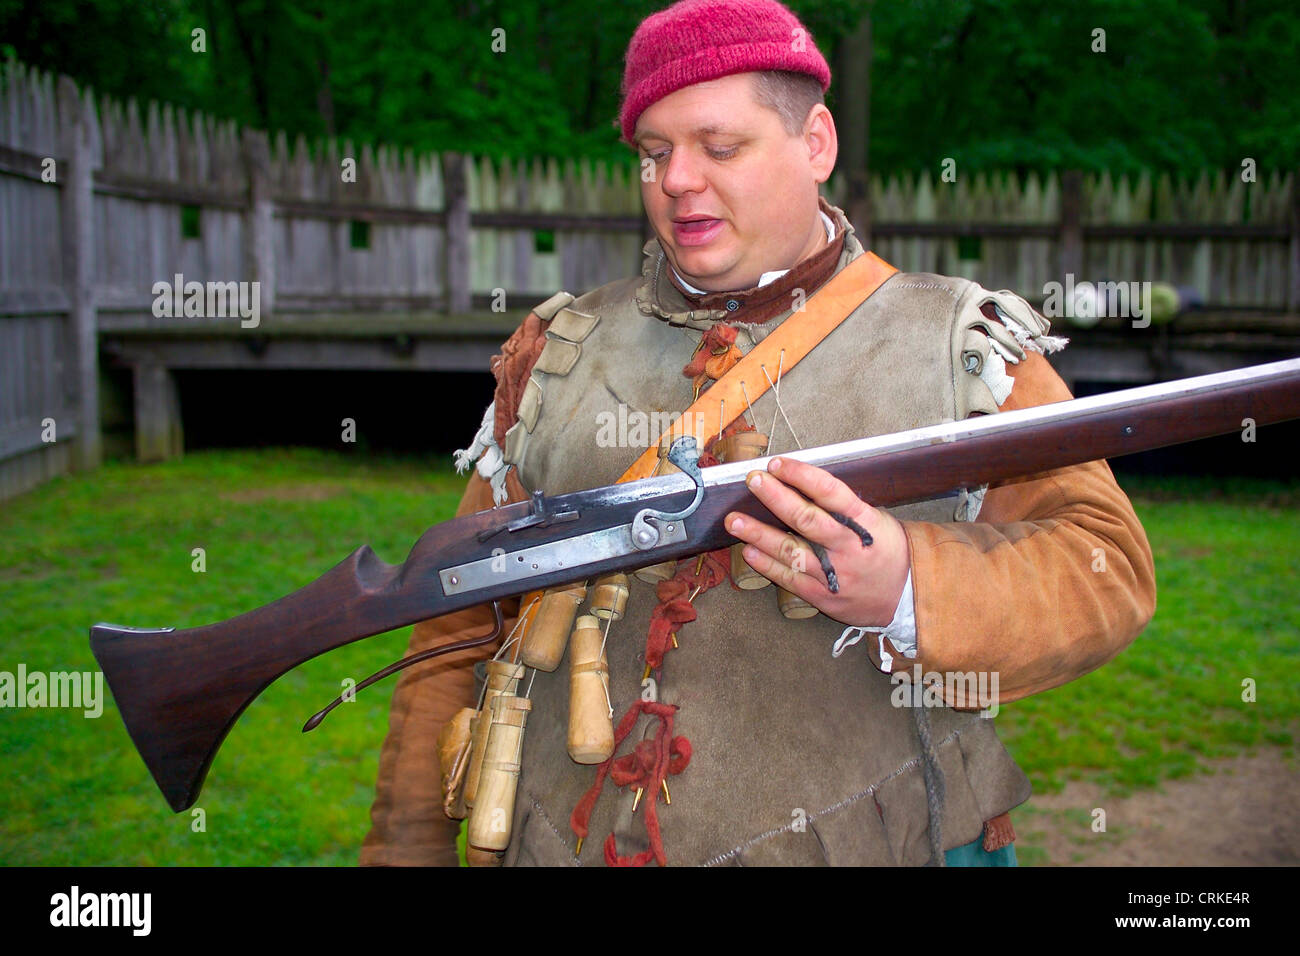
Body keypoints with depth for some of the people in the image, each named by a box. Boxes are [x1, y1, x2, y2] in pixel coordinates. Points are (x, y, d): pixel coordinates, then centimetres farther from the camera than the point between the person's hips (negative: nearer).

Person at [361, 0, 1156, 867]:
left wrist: (909, 588, -27)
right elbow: (465, 619, 6)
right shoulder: (562, 354, 5)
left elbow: (1110, 573, -9)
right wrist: (407, 842, 4)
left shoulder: (960, 347, -1)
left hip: (864, 842, -1)